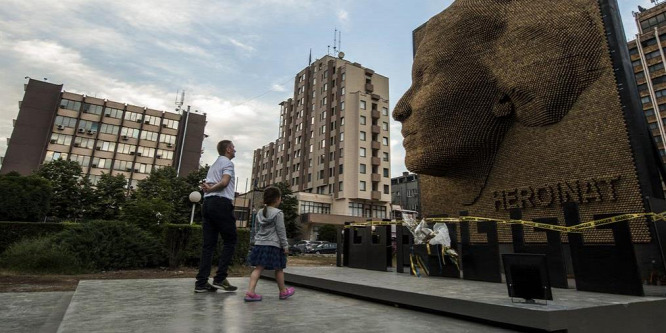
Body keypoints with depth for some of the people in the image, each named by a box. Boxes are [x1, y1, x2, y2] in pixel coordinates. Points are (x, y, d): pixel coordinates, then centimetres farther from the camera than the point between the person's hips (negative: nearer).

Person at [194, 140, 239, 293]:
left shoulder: (214, 165, 27)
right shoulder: (228, 163, 0)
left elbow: (207, 186, 17)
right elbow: (224, 182, -16)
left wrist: (207, 187, -4)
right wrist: (210, 188, -3)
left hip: (208, 203, 8)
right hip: (222, 204, -8)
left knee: (209, 244, 6)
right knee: (230, 242, -1)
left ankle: (201, 283, 4)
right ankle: (220, 279, -5)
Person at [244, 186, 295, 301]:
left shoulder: (260, 212, 11)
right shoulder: (278, 213, -10)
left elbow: (258, 227, 17)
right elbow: (281, 231, -10)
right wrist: (285, 246, -4)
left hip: (259, 243, 6)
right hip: (273, 245, -6)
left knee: (258, 268, 3)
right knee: (279, 269, 9)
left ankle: (250, 291, -7)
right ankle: (283, 292, 24)